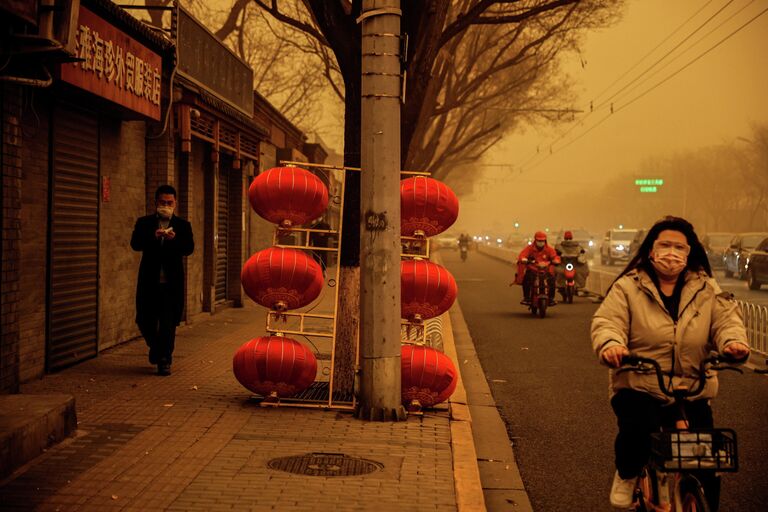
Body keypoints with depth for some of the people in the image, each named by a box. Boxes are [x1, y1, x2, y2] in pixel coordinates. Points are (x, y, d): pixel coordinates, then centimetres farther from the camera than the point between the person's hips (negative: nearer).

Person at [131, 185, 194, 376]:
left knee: (168, 323, -2)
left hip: (172, 282, -1)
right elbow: (135, 244, -9)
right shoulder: (144, 223, 5)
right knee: (145, 320, 8)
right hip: (149, 281, 1)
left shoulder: (182, 225, 6)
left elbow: (189, 248, -7)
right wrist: (153, 237, -27)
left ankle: (164, 360, 8)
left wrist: (174, 239, -27)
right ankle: (156, 347, 37)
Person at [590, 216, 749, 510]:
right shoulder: (628, 287, 0)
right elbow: (607, 322, -10)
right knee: (639, 430, -33)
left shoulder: (706, 289, 9)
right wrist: (610, 345, -33)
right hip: (638, 387, -3)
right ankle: (627, 475, 1)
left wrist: (734, 341, -25)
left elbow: (726, 320, -1)